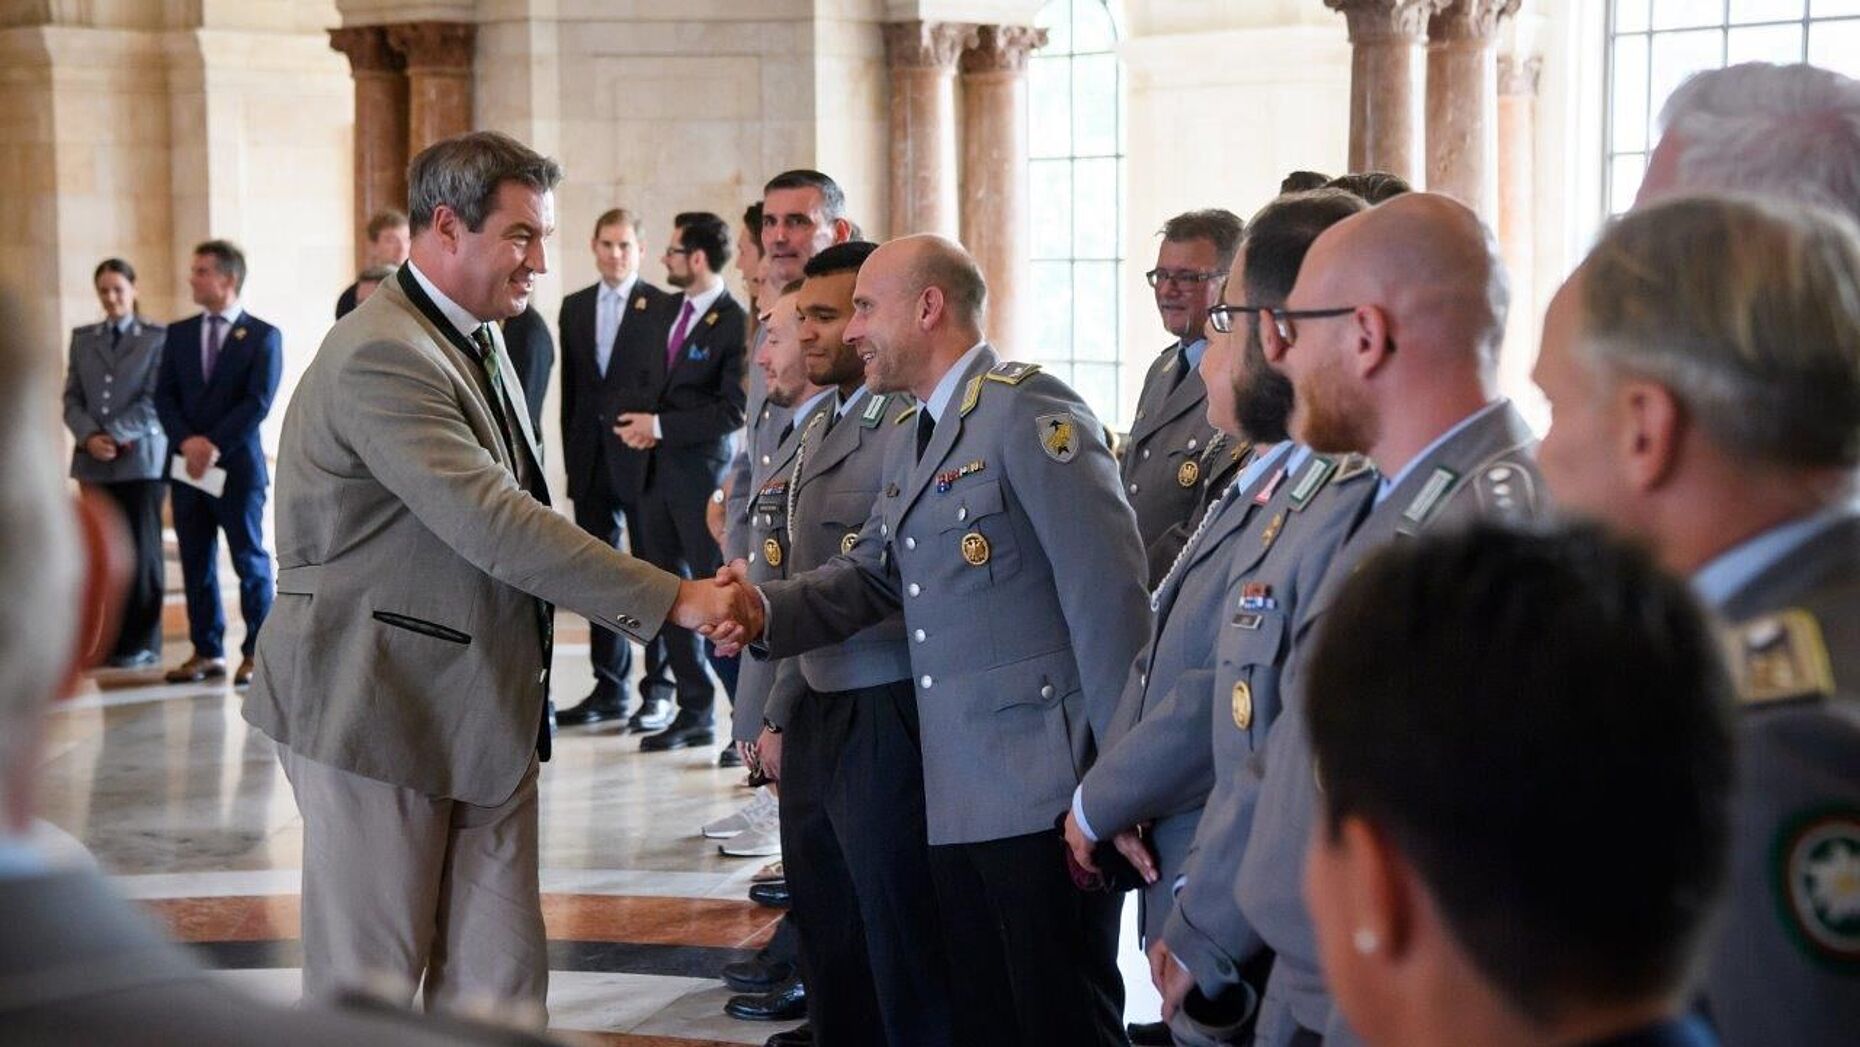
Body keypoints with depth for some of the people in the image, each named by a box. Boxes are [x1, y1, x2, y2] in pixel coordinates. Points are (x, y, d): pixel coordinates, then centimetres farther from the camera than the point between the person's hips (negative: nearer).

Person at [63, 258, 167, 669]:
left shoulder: (157, 338, 1)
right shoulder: (82, 338, 14)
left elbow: (154, 400, -5)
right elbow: (72, 399, 9)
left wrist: (114, 435, -13)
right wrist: (90, 436, -9)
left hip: (141, 458, -4)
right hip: (94, 462, 4)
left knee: (140, 551, -1)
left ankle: (142, 643, 3)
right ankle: (112, 640, 8)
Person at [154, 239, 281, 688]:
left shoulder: (262, 336, -1)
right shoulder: (179, 334, 13)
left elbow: (258, 402, -9)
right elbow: (164, 396, 7)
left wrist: (214, 445, -16)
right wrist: (186, 441, -10)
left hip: (238, 466, -4)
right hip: (187, 465, 5)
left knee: (250, 560, 1)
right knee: (196, 563, 7)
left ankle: (256, 652, 7)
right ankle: (207, 651, 13)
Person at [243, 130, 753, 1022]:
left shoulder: (476, 339, 13)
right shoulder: (381, 357, -20)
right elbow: (492, 523, -28)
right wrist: (671, 599, -28)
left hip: (482, 713, 9)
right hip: (381, 707, -9)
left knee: (500, 985, 8)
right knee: (365, 988, 3)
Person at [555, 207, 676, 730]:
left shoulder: (664, 307, -3)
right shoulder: (574, 308, 13)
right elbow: (571, 389, 14)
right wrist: (573, 459, 10)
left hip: (645, 457, -5)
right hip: (592, 463, 5)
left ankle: (660, 690, 5)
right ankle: (610, 688, 16)